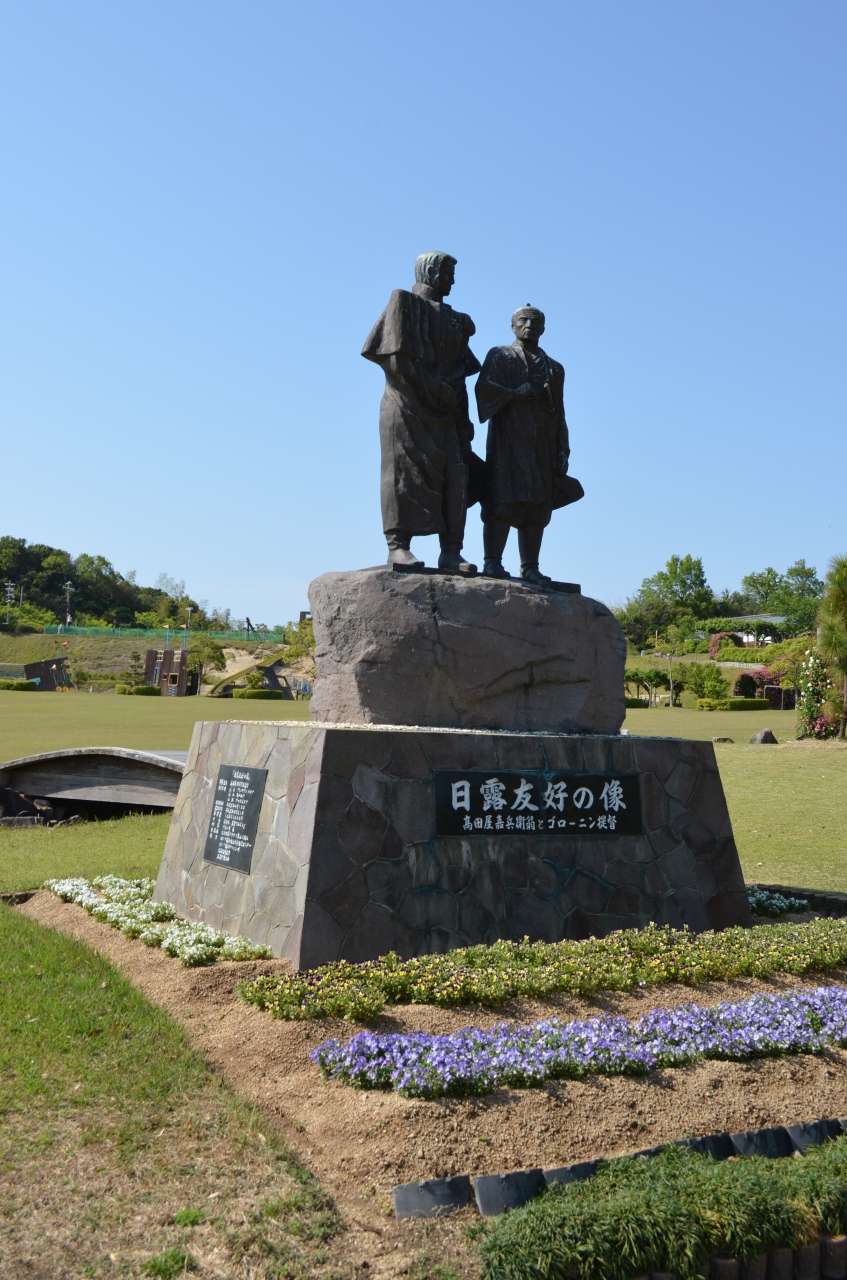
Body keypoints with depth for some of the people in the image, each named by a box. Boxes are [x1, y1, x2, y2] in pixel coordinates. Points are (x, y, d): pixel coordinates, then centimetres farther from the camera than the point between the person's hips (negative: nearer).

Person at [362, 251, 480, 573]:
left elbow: (458, 369, 18)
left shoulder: (452, 318, 22)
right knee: (406, 470, -10)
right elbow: (398, 358, -9)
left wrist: (462, 418, 7)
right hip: (408, 405, -6)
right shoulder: (405, 302, 3)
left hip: (443, 412, 6)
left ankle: (450, 552, -6)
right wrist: (436, 391, -12)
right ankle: (398, 545, -10)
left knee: (455, 474, -5)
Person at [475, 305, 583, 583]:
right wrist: (515, 393, -15)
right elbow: (483, 387, -5)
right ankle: (492, 562, -17)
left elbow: (559, 414, 18)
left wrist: (563, 449, 9)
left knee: (538, 507, -1)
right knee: (504, 498, -14)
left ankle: (530, 568, -1)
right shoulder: (500, 356, 13)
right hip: (509, 438, -4)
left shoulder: (554, 368, 24)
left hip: (543, 445, 4)